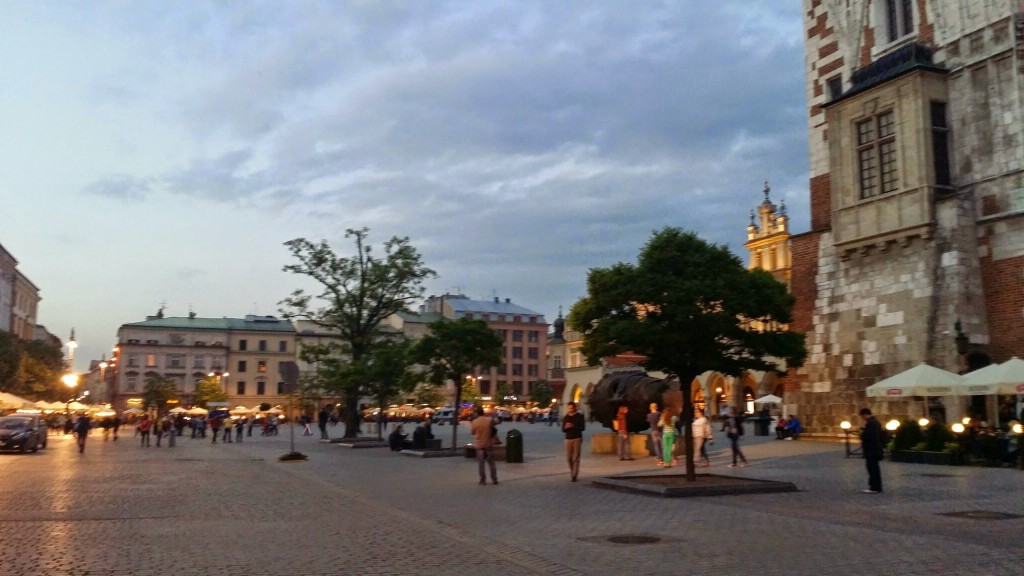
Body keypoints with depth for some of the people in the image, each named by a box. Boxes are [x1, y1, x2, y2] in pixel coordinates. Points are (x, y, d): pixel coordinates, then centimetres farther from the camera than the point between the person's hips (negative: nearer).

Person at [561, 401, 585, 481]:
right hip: (568, 439, 3)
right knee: (569, 457, 3)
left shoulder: (579, 416, 1)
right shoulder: (566, 418, 11)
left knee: (576, 458, -6)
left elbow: (582, 427, -7)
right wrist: (566, 427, -14)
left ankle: (574, 475, -7)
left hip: (577, 438, -3)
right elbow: (563, 430, 9)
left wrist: (573, 426, -17)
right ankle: (572, 472, 22)